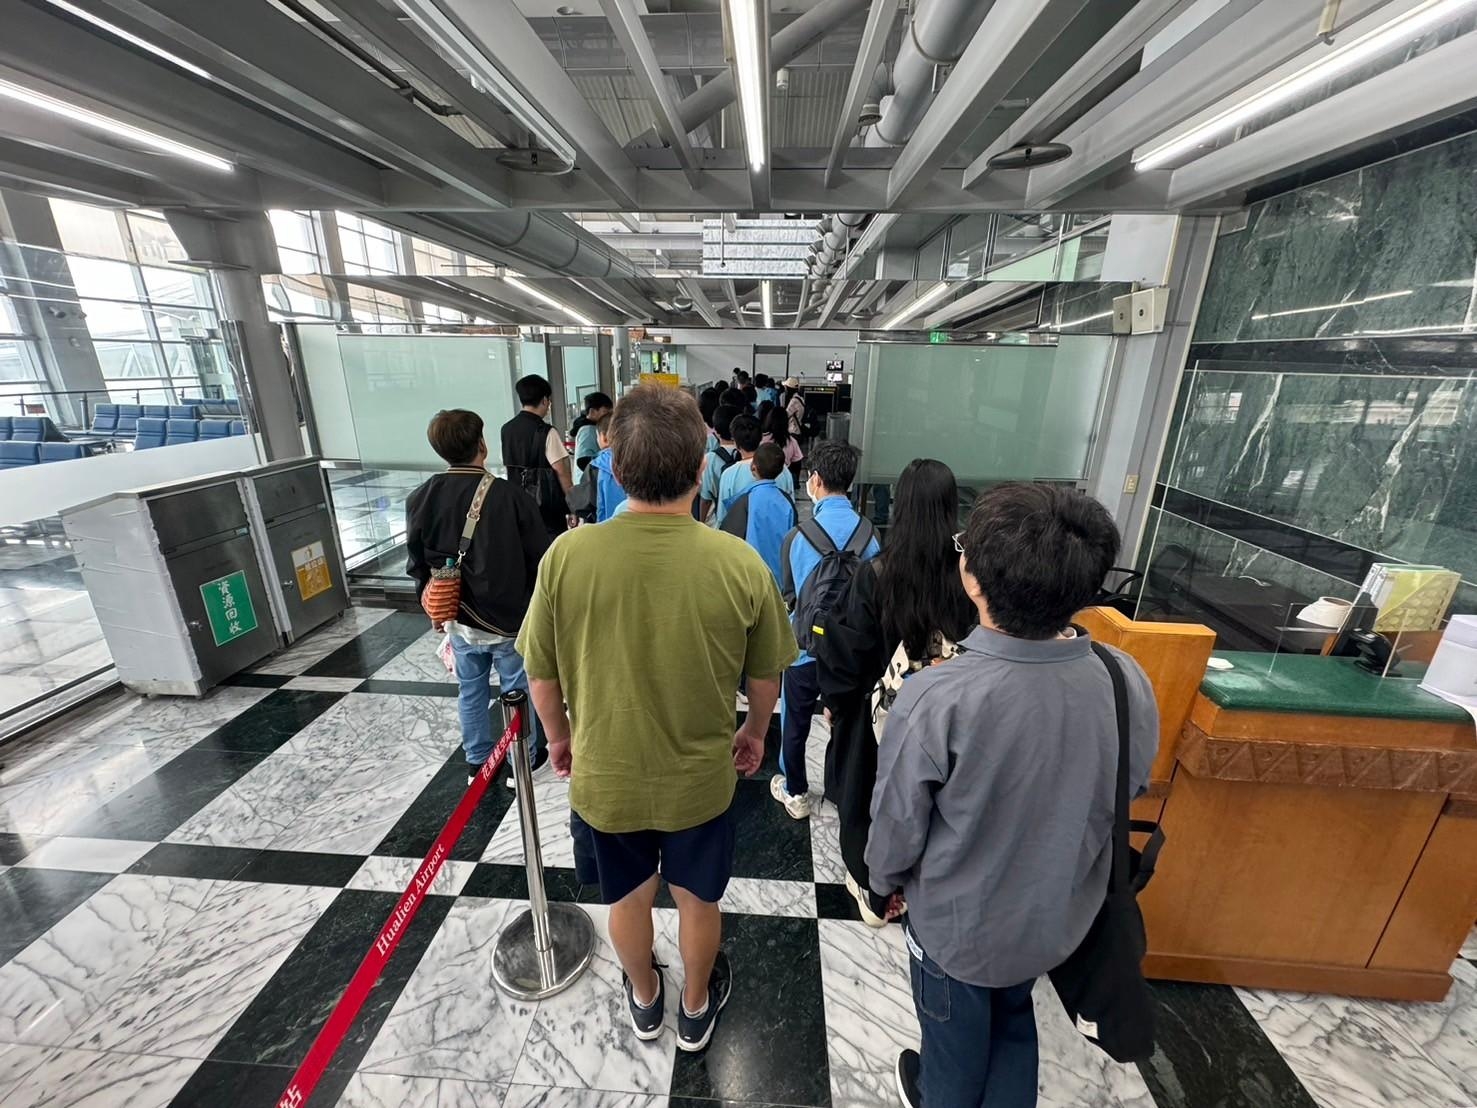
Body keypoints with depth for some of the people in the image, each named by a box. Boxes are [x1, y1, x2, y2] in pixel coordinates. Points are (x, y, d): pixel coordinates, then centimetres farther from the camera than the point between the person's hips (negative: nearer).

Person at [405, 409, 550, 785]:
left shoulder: (420, 499, -5)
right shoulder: (508, 495, -20)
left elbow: (418, 564, 4)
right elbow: (540, 559, -15)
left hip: (458, 617, 4)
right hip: (510, 617, -4)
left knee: (470, 691, 21)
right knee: (518, 691, 14)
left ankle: (477, 761, 37)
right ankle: (525, 757, 31)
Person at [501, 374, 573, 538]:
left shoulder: (506, 429, 6)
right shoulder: (546, 432, -15)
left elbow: (509, 466, 11)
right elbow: (561, 471, -13)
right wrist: (572, 505, -4)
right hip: (546, 503, -7)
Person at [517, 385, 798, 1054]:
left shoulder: (567, 555, -22)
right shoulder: (739, 563, -23)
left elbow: (542, 676, -9)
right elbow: (766, 674, -8)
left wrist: (560, 738, 11)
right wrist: (756, 731, 13)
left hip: (605, 776, 1)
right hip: (700, 777, 0)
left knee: (627, 897, 30)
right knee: (697, 900, 28)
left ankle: (645, 1000, 57)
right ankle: (696, 1009, 55)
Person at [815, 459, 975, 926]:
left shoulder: (877, 574, -24)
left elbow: (845, 649, -16)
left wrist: (834, 697, 1)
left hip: (881, 712, -3)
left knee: (874, 799, 20)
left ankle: (875, 893, 42)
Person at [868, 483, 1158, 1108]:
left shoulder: (936, 699, -38)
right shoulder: (1128, 682, -21)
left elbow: (898, 823, -22)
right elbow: (1126, 796, -4)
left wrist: (885, 880, 1)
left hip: (958, 922, -3)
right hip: (1059, 916, 4)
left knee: (955, 1040, 29)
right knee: (1013, 1018, 34)